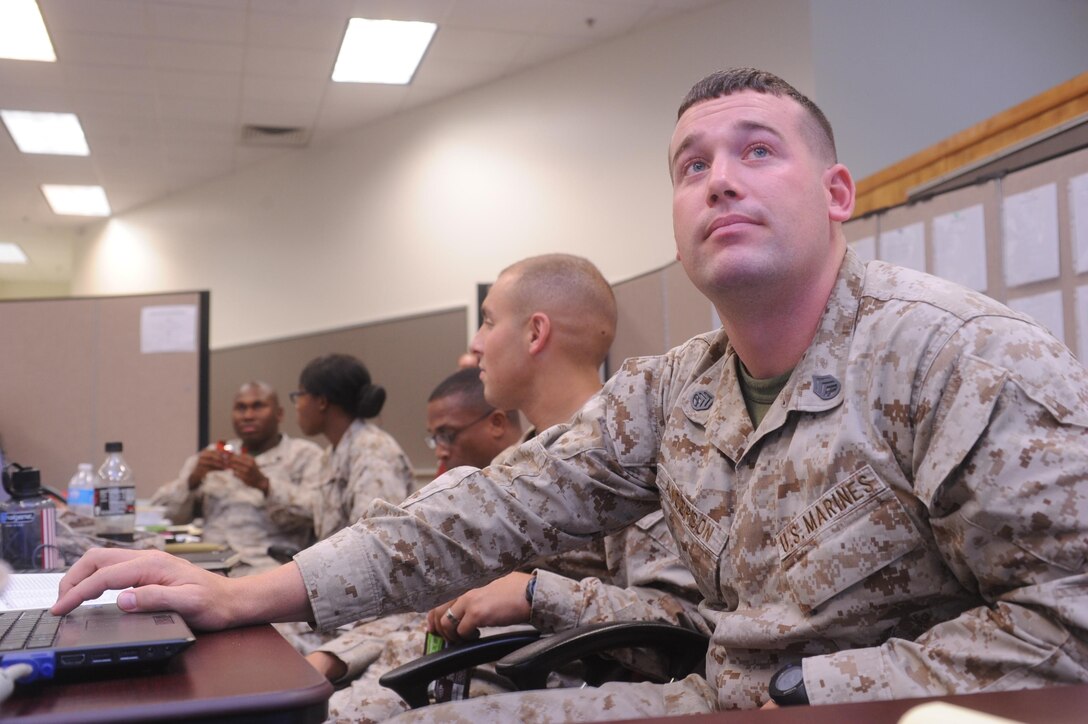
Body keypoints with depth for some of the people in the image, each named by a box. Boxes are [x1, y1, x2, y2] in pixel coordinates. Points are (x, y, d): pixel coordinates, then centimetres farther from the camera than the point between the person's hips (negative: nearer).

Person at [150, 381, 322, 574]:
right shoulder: (212, 455, 27)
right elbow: (159, 511, 20)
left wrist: (264, 484, -13)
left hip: (264, 566, -3)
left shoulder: (305, 455, 15)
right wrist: (192, 479, 1)